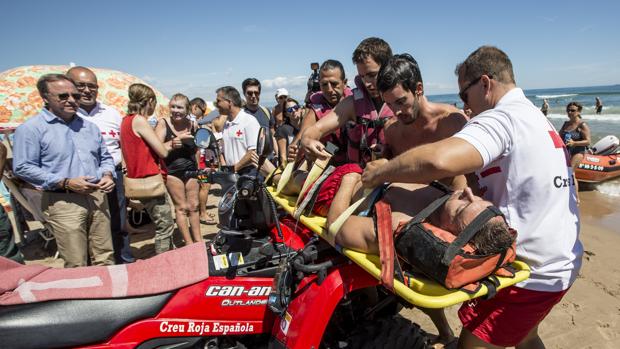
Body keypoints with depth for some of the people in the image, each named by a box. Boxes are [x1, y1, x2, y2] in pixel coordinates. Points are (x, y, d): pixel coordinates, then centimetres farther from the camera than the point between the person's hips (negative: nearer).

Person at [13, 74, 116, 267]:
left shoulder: (89, 126, 15)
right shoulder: (31, 128, -3)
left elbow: (105, 157, 22)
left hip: (97, 197, 5)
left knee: (105, 258, 10)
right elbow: (23, 168, -7)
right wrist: (66, 183, -14)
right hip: (63, 202, -5)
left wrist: (107, 175, 0)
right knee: (76, 265, -1)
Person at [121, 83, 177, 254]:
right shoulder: (139, 120, -16)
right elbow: (162, 152, -15)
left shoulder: (127, 119, 12)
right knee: (165, 226, 0)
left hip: (140, 180, 10)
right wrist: (171, 144, 6)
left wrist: (171, 142, 7)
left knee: (166, 224, 19)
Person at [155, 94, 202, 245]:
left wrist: (198, 169, 16)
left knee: (194, 205, 9)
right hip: (172, 170, -3)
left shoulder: (193, 125, 2)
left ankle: (198, 240, 19)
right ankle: (189, 243, 9)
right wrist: (172, 144, -29)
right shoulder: (163, 123, -8)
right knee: (181, 207, 0)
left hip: (191, 170, 4)